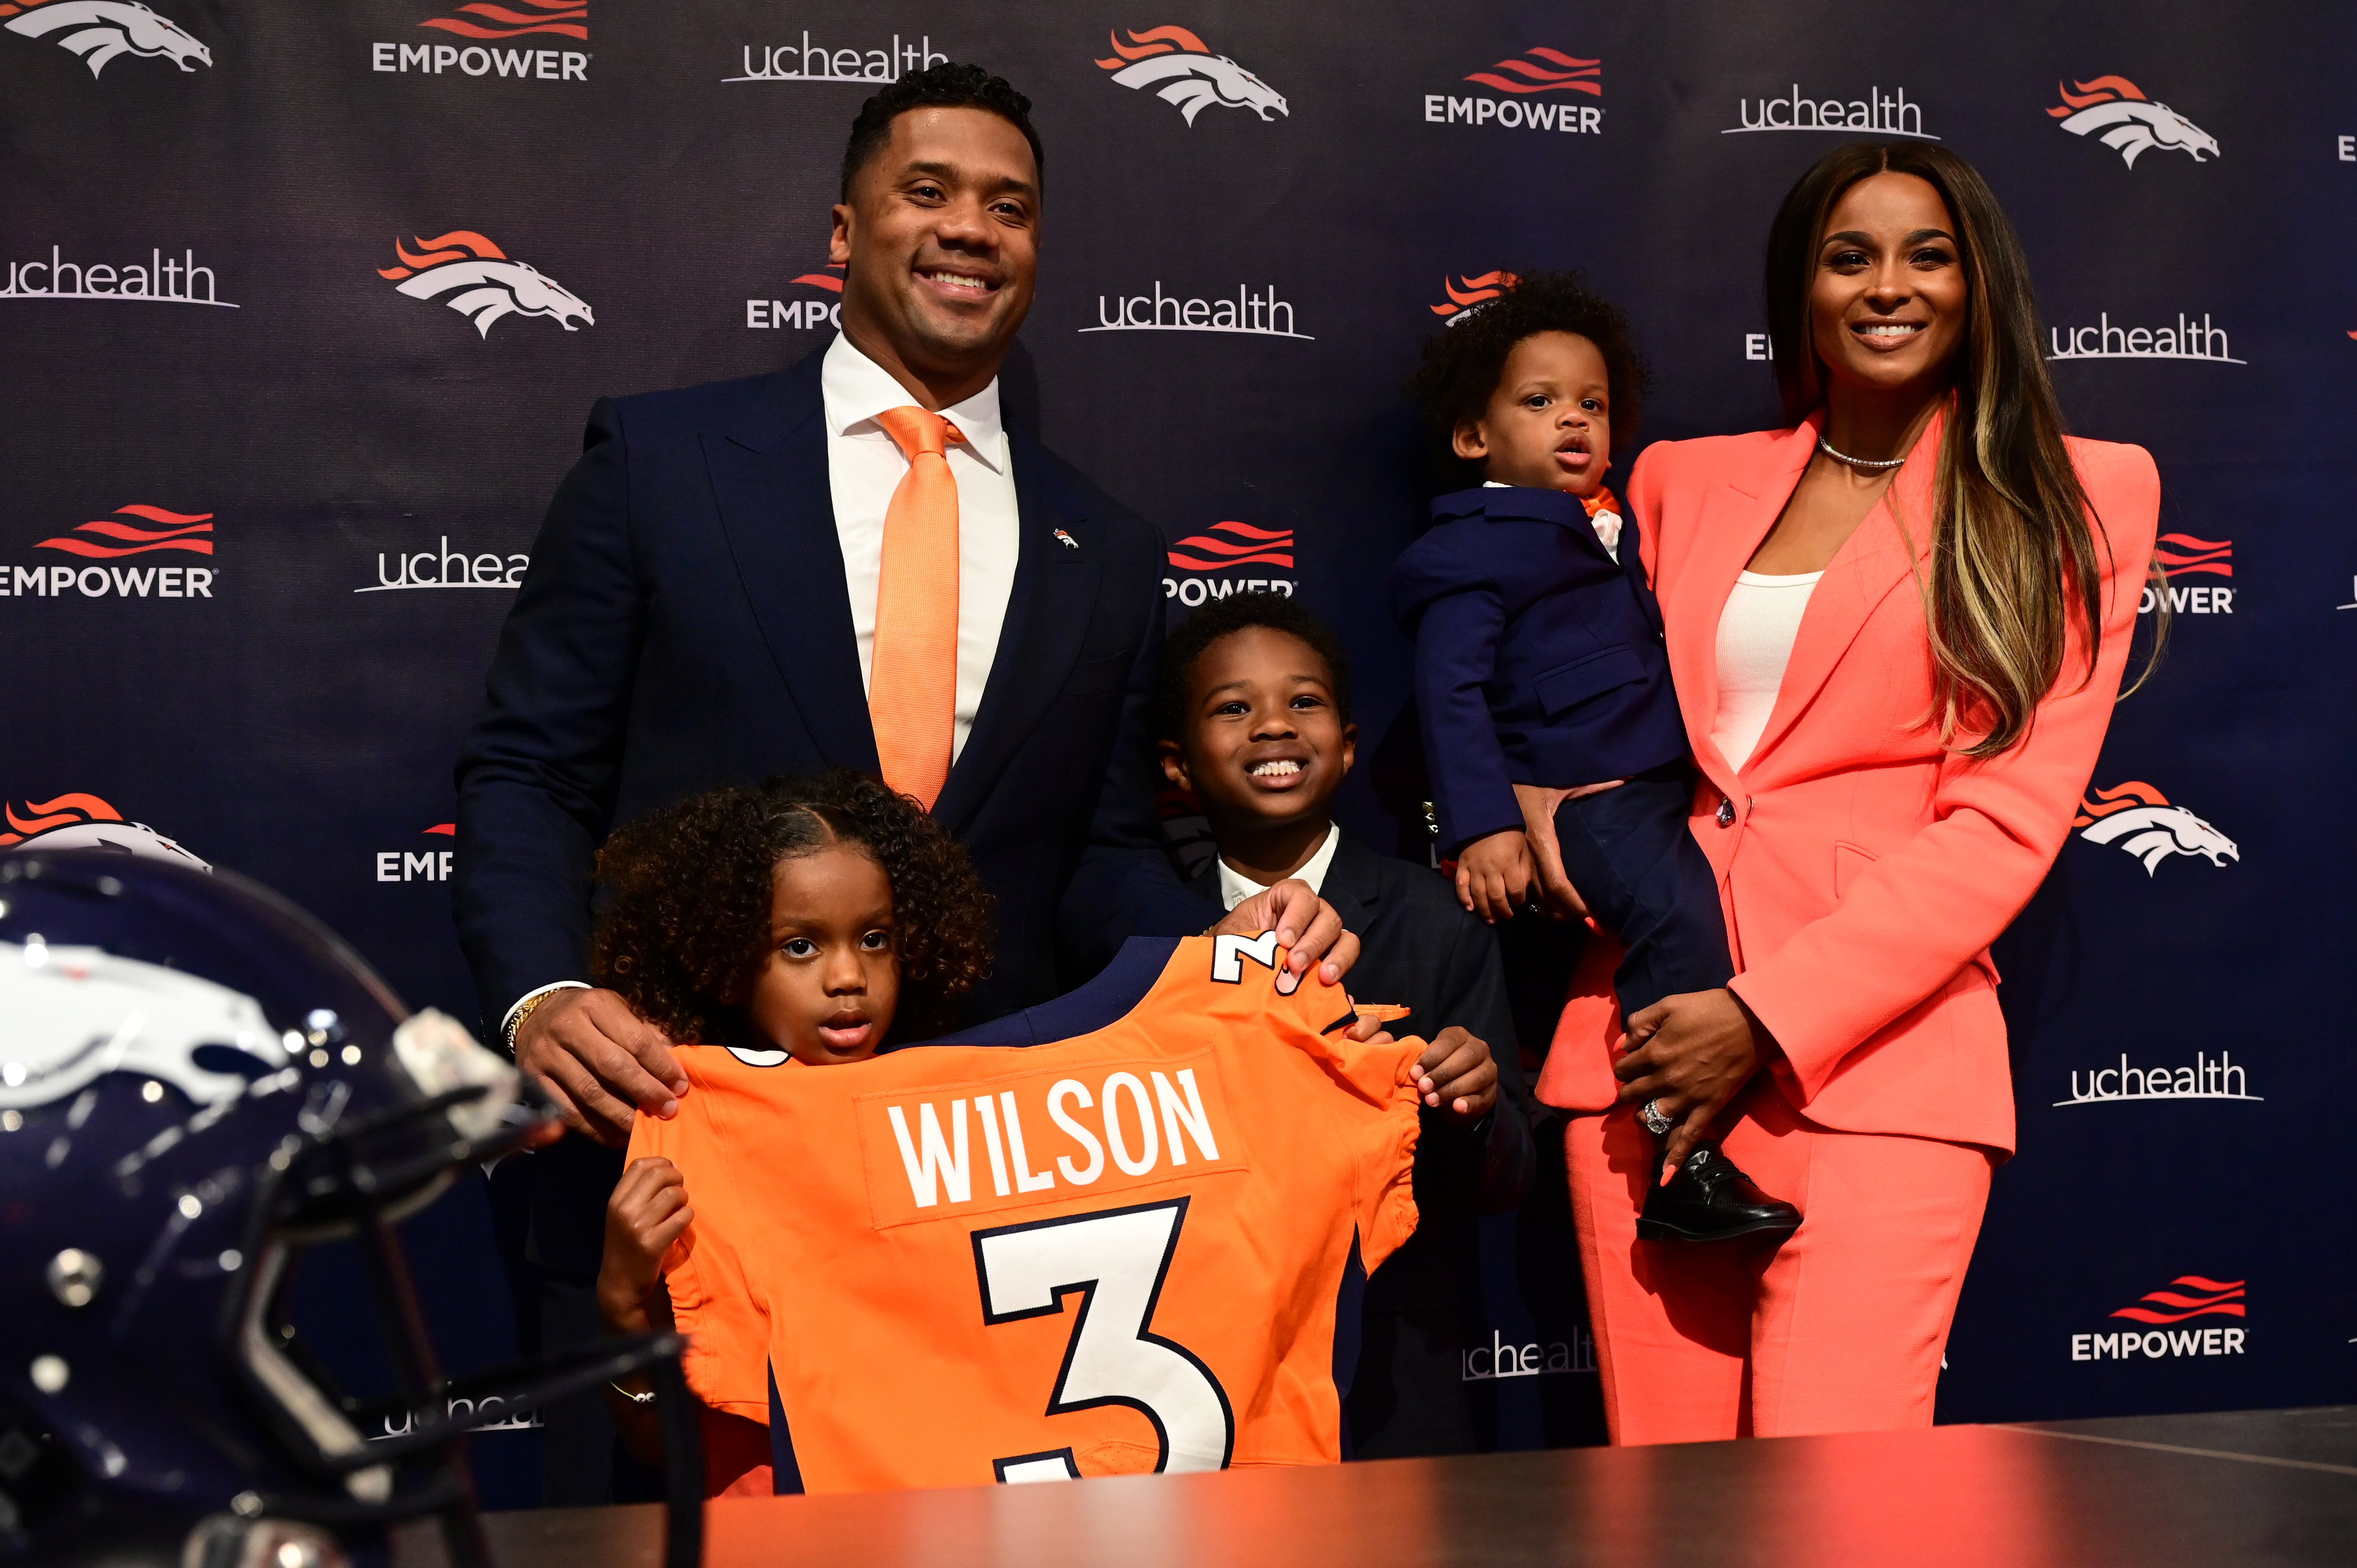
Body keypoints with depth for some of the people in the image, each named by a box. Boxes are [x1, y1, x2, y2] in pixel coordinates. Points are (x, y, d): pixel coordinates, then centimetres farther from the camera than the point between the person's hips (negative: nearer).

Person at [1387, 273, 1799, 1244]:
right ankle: (1686, 1171, -32)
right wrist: (1482, 827, -19)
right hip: (1573, 800, -9)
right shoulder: (1477, 546, -2)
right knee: (1677, 916, -30)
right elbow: (1451, 691, -10)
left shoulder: (1616, 533, 22)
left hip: (1658, 790, 9)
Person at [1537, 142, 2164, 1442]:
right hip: (1643, 1042, 3)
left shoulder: (2073, 498, 6)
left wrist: (1769, 1017, -11)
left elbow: (2006, 819, -2)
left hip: (1876, 1052, -3)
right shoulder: (1681, 482, 18)